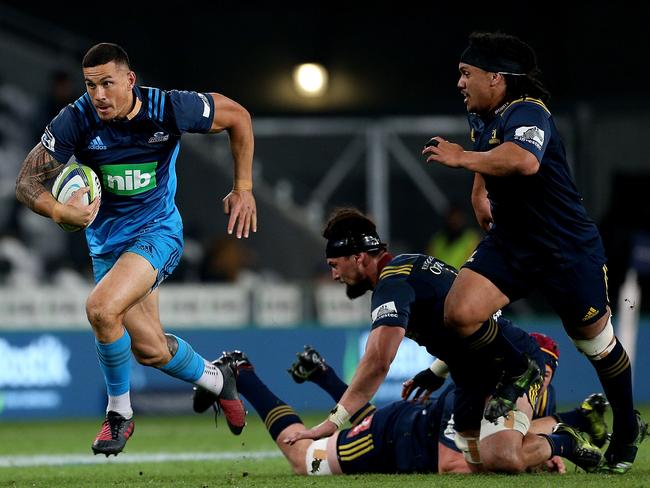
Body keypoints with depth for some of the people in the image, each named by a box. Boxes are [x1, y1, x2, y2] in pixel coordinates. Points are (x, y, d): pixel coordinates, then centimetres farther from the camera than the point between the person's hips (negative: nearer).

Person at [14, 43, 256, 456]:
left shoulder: (168, 110, -20)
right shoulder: (76, 121, -18)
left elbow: (237, 116, -3)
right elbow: (27, 181, -13)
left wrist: (243, 187, -2)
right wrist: (59, 212, -34)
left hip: (157, 230, -4)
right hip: (107, 242, 4)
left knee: (102, 308, -28)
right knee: (150, 349, 8)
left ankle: (119, 413, -6)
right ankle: (216, 380, 40)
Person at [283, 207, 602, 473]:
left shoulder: (392, 284, -17)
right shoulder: (413, 264, 15)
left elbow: (378, 362, -29)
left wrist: (333, 422, -28)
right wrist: (432, 375, 18)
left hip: (516, 363, -10)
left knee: (500, 459, -30)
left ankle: (564, 443, -2)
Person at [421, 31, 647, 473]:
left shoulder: (527, 114, -23)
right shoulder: (481, 120, 5)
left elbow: (524, 160, -47)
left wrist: (463, 158, -40)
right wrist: (480, 193, 20)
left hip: (569, 250, -7)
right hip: (509, 244, 7)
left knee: (597, 344, 9)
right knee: (460, 312, -17)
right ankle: (518, 370, 10)